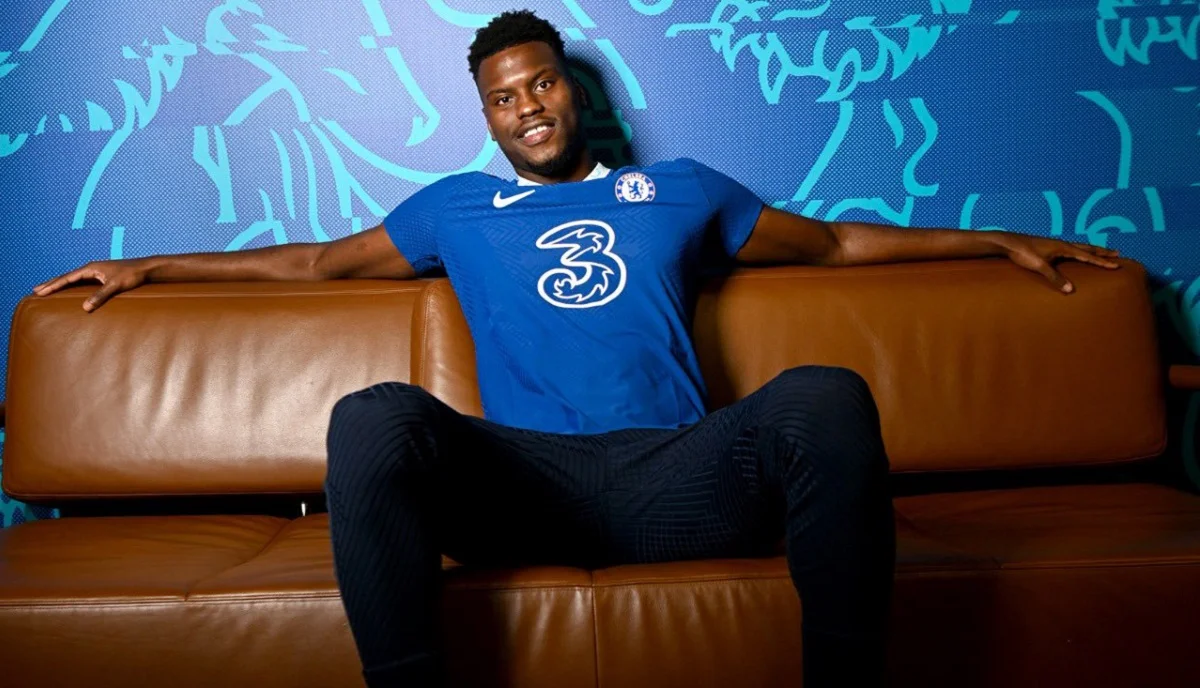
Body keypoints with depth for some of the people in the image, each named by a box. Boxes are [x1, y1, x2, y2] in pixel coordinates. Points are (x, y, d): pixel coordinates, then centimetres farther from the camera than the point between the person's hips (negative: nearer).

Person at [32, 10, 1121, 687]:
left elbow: (835, 241, 32)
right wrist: (149, 267, 32)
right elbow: (318, 260, 32)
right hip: (522, 480, 0)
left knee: (826, 395, -28)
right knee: (373, 416, -30)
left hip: (672, 479, 1)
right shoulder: (455, 209, 26)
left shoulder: (680, 190, 26)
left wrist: (1001, 242, 33)